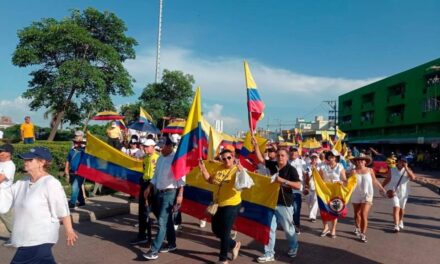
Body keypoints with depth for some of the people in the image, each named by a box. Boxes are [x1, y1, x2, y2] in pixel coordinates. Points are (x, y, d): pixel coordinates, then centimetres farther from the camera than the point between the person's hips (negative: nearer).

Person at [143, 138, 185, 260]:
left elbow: (181, 178, -15)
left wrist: (180, 195, -19)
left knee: (162, 221, -7)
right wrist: (149, 188, 11)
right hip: (159, 192, 7)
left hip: (169, 193, -7)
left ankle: (154, 250, -4)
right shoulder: (160, 158, 9)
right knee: (167, 220, 16)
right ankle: (171, 244, 28)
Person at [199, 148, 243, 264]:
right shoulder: (219, 169, 4)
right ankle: (234, 244, 39)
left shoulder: (237, 170, -14)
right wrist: (203, 169, 2)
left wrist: (241, 171, -42)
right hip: (218, 204, 7)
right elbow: (210, 180, 16)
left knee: (224, 232, 3)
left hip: (231, 205, -7)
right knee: (216, 230, 17)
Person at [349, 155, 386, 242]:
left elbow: (375, 181, 10)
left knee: (364, 215, -11)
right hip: (356, 196, 2)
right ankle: (357, 228, 42)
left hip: (367, 196, -1)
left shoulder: (370, 170, -3)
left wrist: (382, 188, 16)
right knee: (357, 214, 17)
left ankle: (363, 234, -3)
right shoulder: (354, 171, -5)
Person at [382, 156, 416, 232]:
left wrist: (406, 168, -25)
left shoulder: (407, 170, -4)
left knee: (401, 208, 19)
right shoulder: (392, 170, -4)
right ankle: (396, 226, -19)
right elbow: (387, 180, 6)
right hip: (394, 192, -2)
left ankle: (401, 222, 44)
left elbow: (413, 178, -23)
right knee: (396, 208, -16)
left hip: (404, 193, 2)